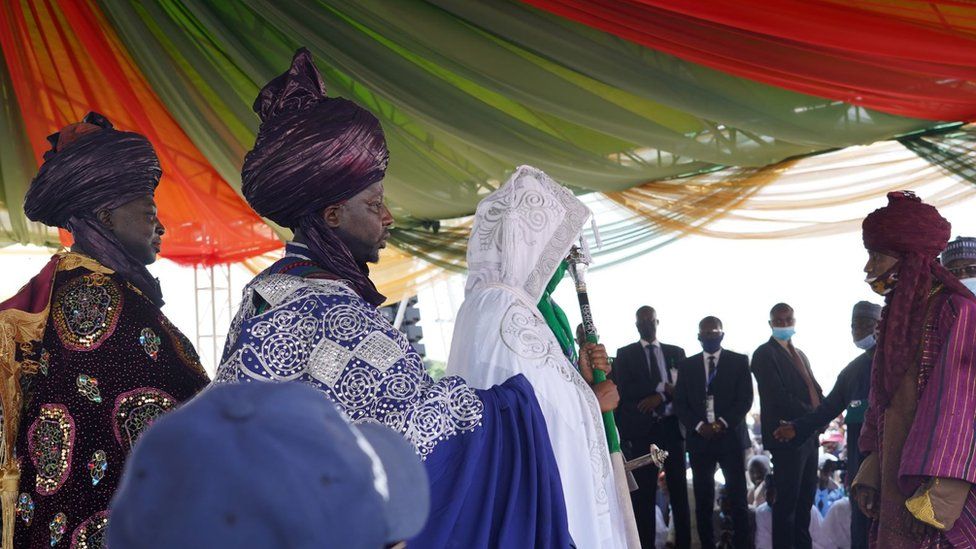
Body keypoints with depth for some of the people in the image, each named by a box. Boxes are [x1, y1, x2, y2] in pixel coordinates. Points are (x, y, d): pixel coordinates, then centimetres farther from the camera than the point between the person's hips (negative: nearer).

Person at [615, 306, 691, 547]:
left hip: (671, 427, 2)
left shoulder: (675, 352, 13)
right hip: (641, 428, -2)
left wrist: (660, 397, -12)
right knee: (644, 491, 0)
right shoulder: (625, 354, 6)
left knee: (679, 488, 4)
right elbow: (625, 389, -7)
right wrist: (662, 387, -11)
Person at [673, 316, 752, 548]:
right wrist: (698, 425, -10)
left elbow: (745, 399, -1)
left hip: (730, 437, -2)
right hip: (699, 438, 2)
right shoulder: (686, 365, 11)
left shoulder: (739, 361, 6)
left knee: (737, 500, -5)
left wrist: (723, 423, -13)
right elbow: (680, 403, 6)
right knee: (703, 501, 3)